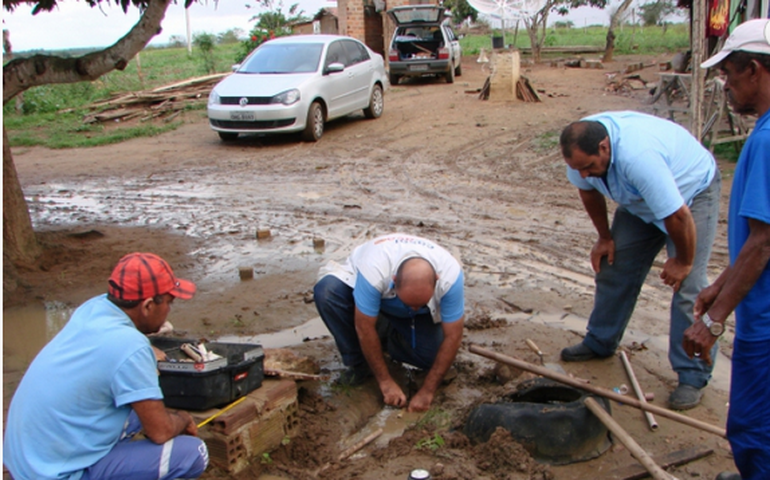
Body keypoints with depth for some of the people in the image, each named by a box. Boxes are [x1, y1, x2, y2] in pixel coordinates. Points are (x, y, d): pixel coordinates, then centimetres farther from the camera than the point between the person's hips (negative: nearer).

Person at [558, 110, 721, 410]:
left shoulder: (638, 156, -43)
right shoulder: (582, 145, -20)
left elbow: (678, 216, -35)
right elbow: (588, 190, 1)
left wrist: (683, 260, -19)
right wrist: (604, 237, 5)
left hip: (692, 191, -7)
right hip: (641, 200, 7)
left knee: (687, 287, -13)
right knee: (613, 268, 7)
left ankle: (693, 377, -5)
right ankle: (600, 343, 23)